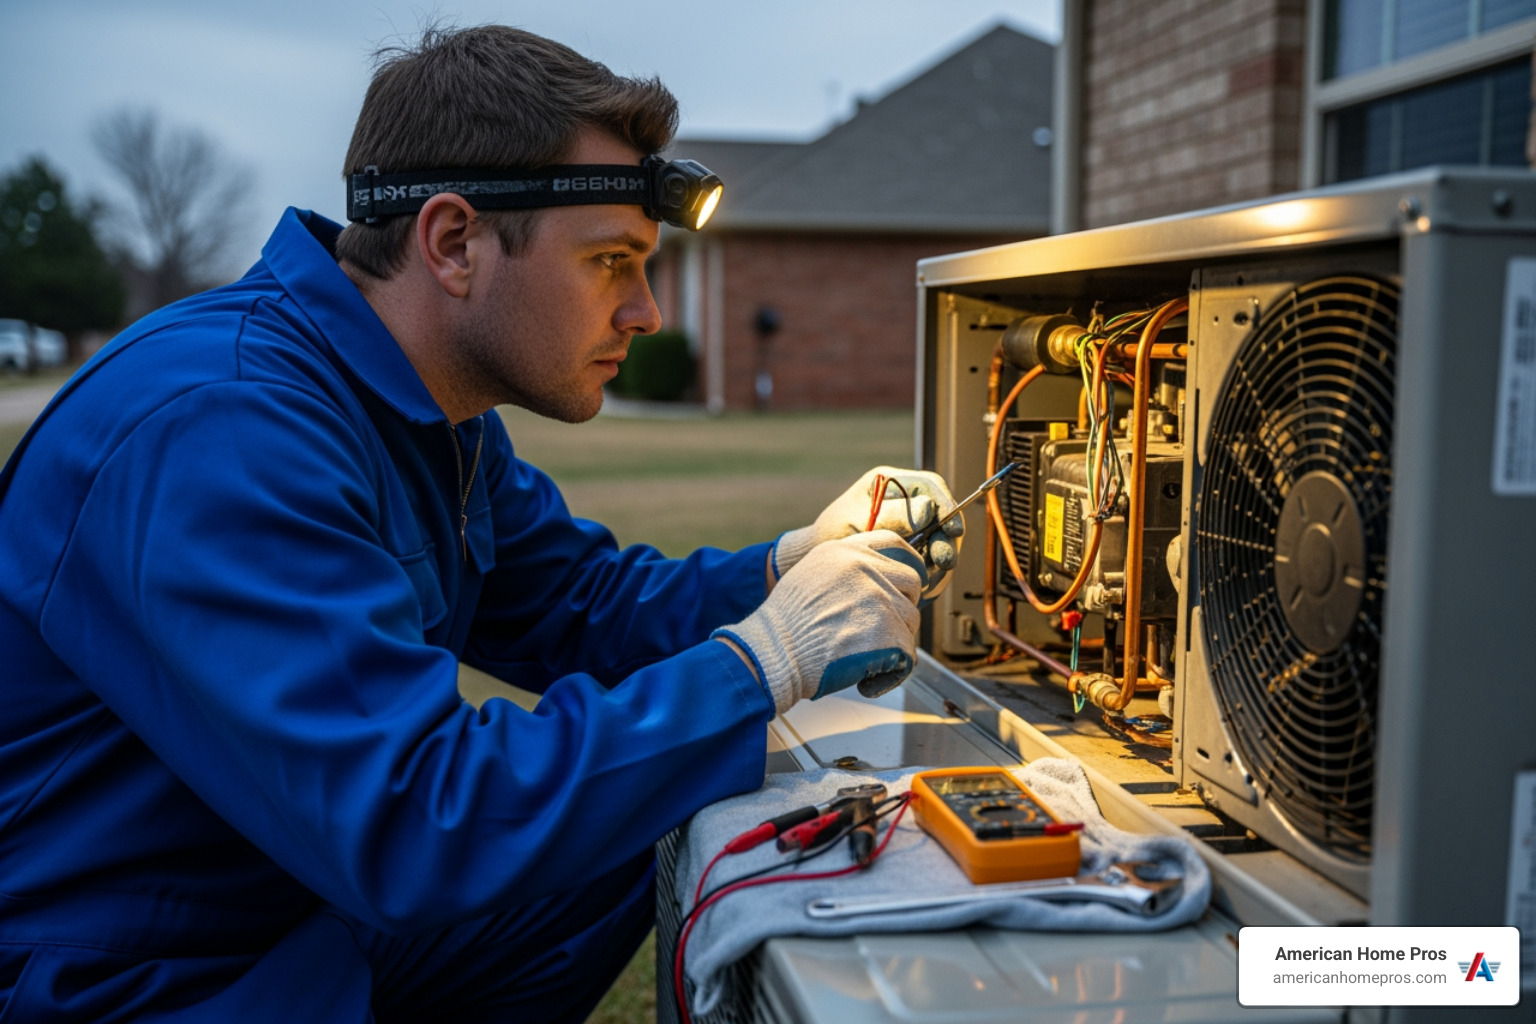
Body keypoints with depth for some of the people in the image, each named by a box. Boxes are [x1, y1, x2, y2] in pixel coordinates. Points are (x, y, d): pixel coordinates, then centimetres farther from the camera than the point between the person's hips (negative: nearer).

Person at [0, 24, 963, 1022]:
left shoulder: (443, 414, 2)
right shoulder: (214, 426, -29)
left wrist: (787, 567, -8)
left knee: (688, 818, 5)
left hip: (325, 914, 9)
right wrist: (767, 658, -28)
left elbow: (584, 607, 10)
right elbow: (414, 826, -35)